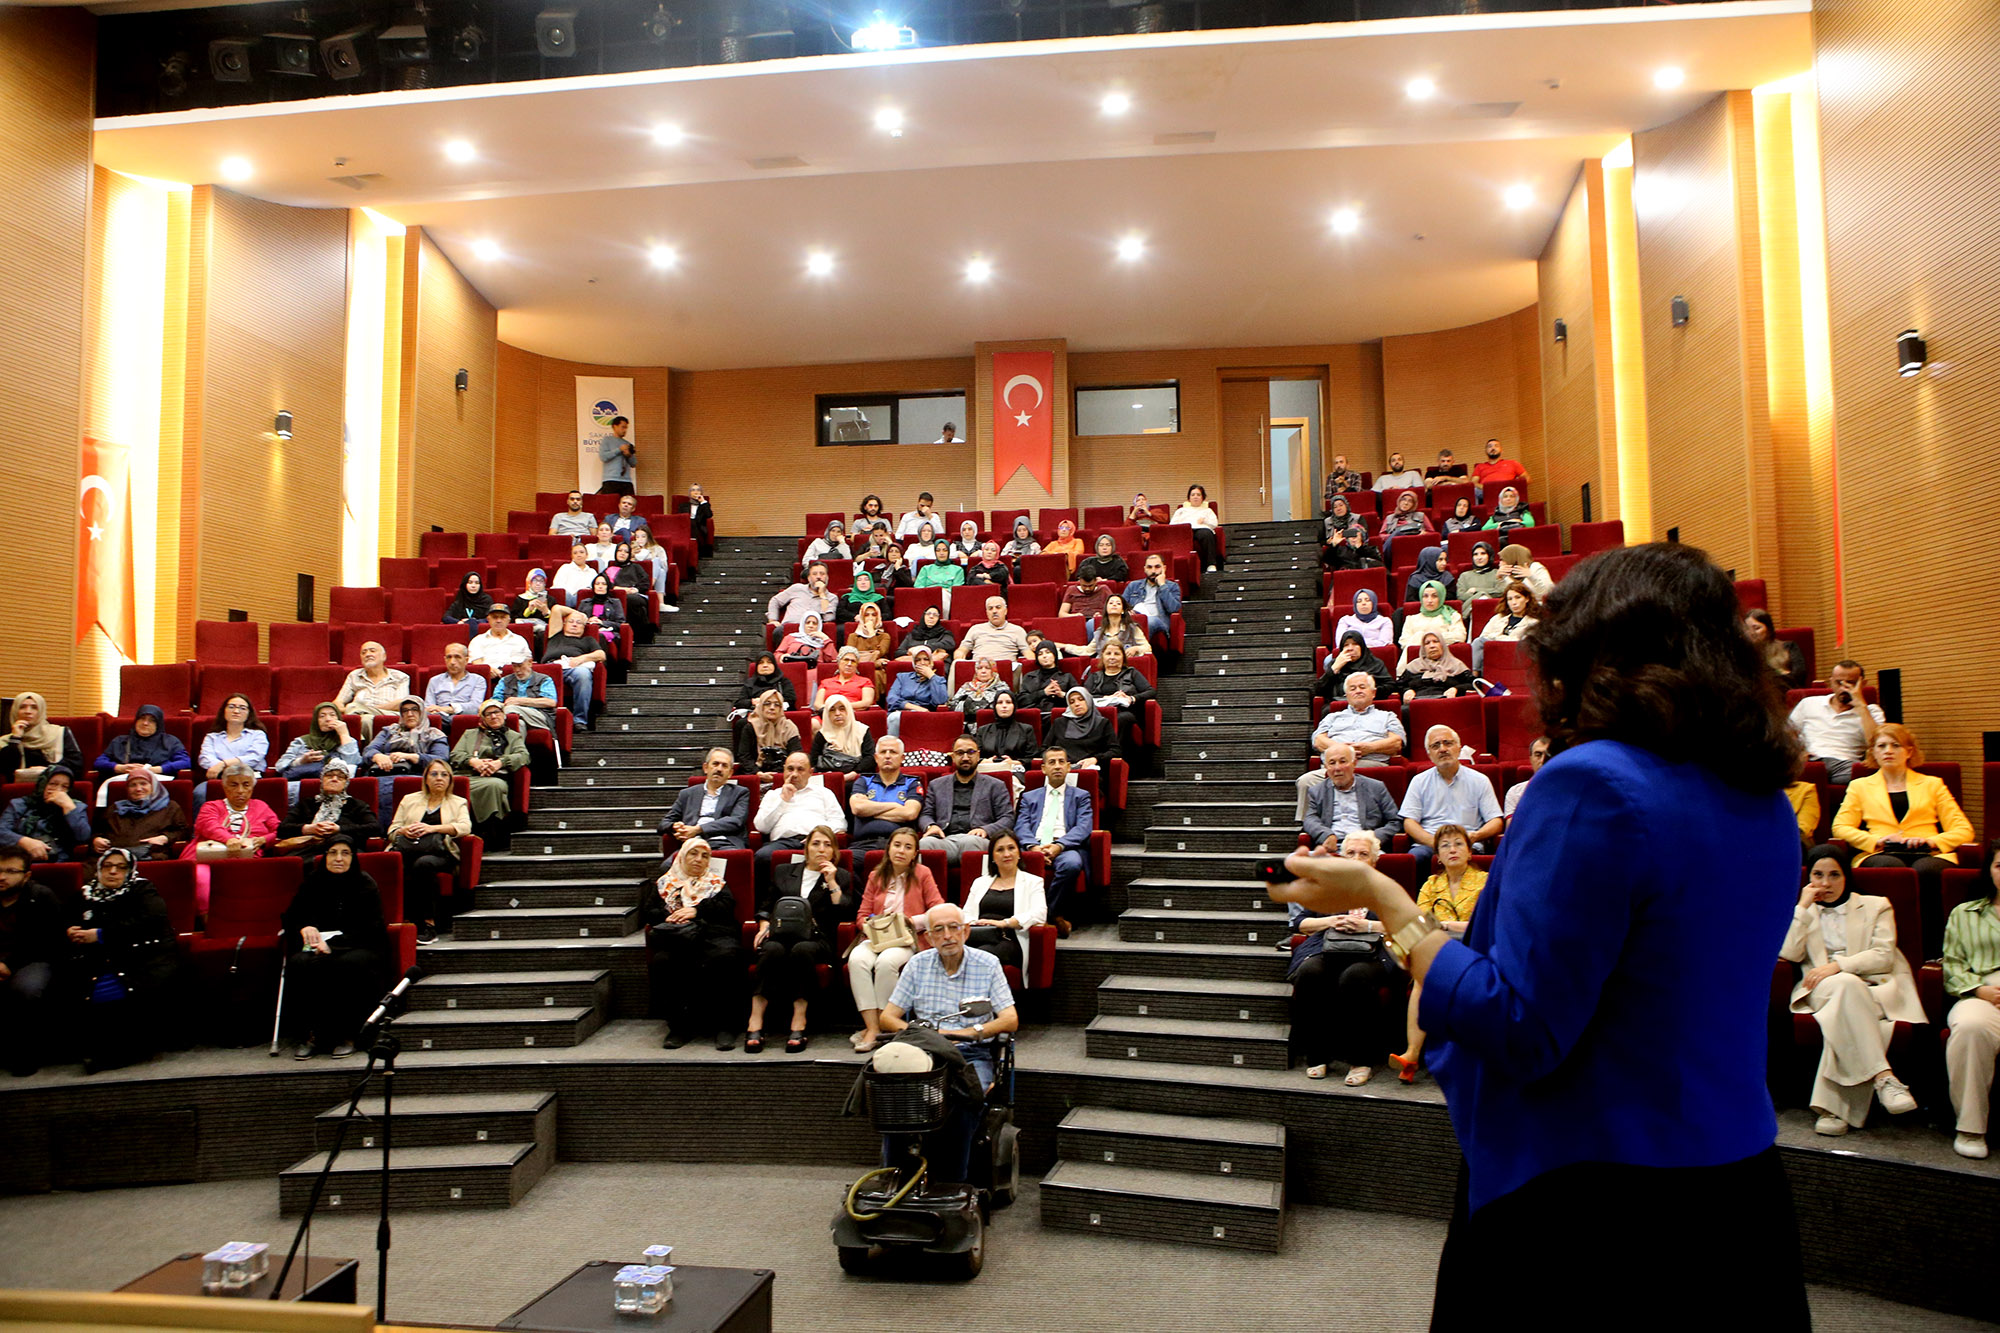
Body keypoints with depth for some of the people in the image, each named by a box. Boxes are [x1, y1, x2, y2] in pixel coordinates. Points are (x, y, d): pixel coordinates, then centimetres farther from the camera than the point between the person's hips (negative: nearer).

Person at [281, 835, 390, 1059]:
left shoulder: (365, 884, -1)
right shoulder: (312, 881, 12)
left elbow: (370, 928, -9)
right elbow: (290, 916, 13)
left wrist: (333, 945, -21)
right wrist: (304, 927, -12)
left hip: (357, 946, -3)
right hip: (318, 943, 3)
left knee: (349, 966, -37)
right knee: (299, 964, -31)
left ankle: (345, 1036, -24)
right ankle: (310, 1035, -23)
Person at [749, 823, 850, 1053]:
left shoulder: (842, 877, 19)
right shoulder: (783, 872, 25)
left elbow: (844, 913, 5)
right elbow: (765, 906, 23)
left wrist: (832, 883, 1)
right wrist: (764, 926, 4)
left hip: (816, 939, -1)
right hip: (780, 933, 1)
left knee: (802, 950, -37)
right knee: (773, 950, -35)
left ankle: (799, 1024, -37)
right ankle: (755, 1023, -37)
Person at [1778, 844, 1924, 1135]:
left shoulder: (1876, 906, 19)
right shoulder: (1801, 911, 23)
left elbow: (1883, 956, 2)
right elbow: (1788, 953, 3)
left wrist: (1838, 965, -13)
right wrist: (1804, 906, 3)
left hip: (1875, 989, 0)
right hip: (1821, 991, 0)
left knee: (1843, 1015, -37)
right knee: (1846, 985, -38)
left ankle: (1833, 1108, -43)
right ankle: (1883, 1078, -46)